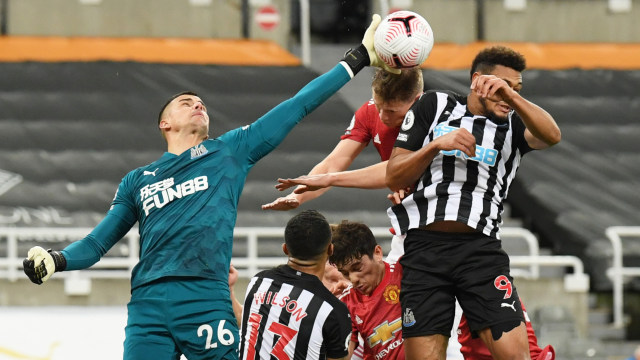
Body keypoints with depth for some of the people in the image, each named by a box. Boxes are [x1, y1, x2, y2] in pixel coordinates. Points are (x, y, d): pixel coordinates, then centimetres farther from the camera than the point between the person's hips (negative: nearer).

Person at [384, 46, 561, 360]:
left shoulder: (511, 125, 15)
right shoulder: (433, 106, 14)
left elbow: (551, 136, -8)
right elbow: (394, 178, 11)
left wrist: (510, 96, -20)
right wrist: (436, 145, -5)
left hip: (480, 249, 0)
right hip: (424, 248, 0)